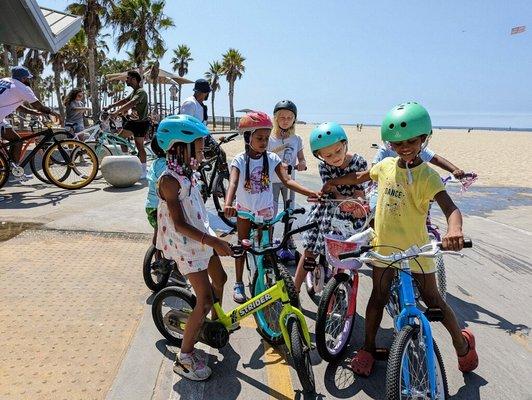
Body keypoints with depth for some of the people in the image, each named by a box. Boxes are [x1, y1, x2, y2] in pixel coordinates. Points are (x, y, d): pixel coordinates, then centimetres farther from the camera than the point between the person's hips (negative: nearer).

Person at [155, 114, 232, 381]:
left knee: (220, 279, 23)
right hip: (185, 244, -9)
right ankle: (185, 358, 7)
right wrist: (213, 242, -29)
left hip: (202, 236, 9)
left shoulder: (187, 172, 5)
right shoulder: (170, 180, -23)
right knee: (205, 300, -8)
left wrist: (211, 237, 22)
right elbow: (179, 224, -25)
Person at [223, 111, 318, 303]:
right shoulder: (240, 160, -16)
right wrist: (227, 204, -51)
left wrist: (310, 193, -34)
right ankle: (238, 284, 23)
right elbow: (233, 183, -31)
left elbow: (287, 180, -19)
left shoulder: (272, 158, -11)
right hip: (244, 208, -1)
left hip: (265, 208, 1)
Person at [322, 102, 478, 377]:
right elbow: (360, 177, 17)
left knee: (432, 300, 9)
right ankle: (367, 349, 28)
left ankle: (463, 344, 33)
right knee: (378, 297, 13)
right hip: (383, 245, 4)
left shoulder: (426, 175, -16)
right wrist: (334, 183, 18)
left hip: (415, 249, -3)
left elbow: (450, 208, -30)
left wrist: (454, 229, -50)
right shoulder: (386, 165, -2)